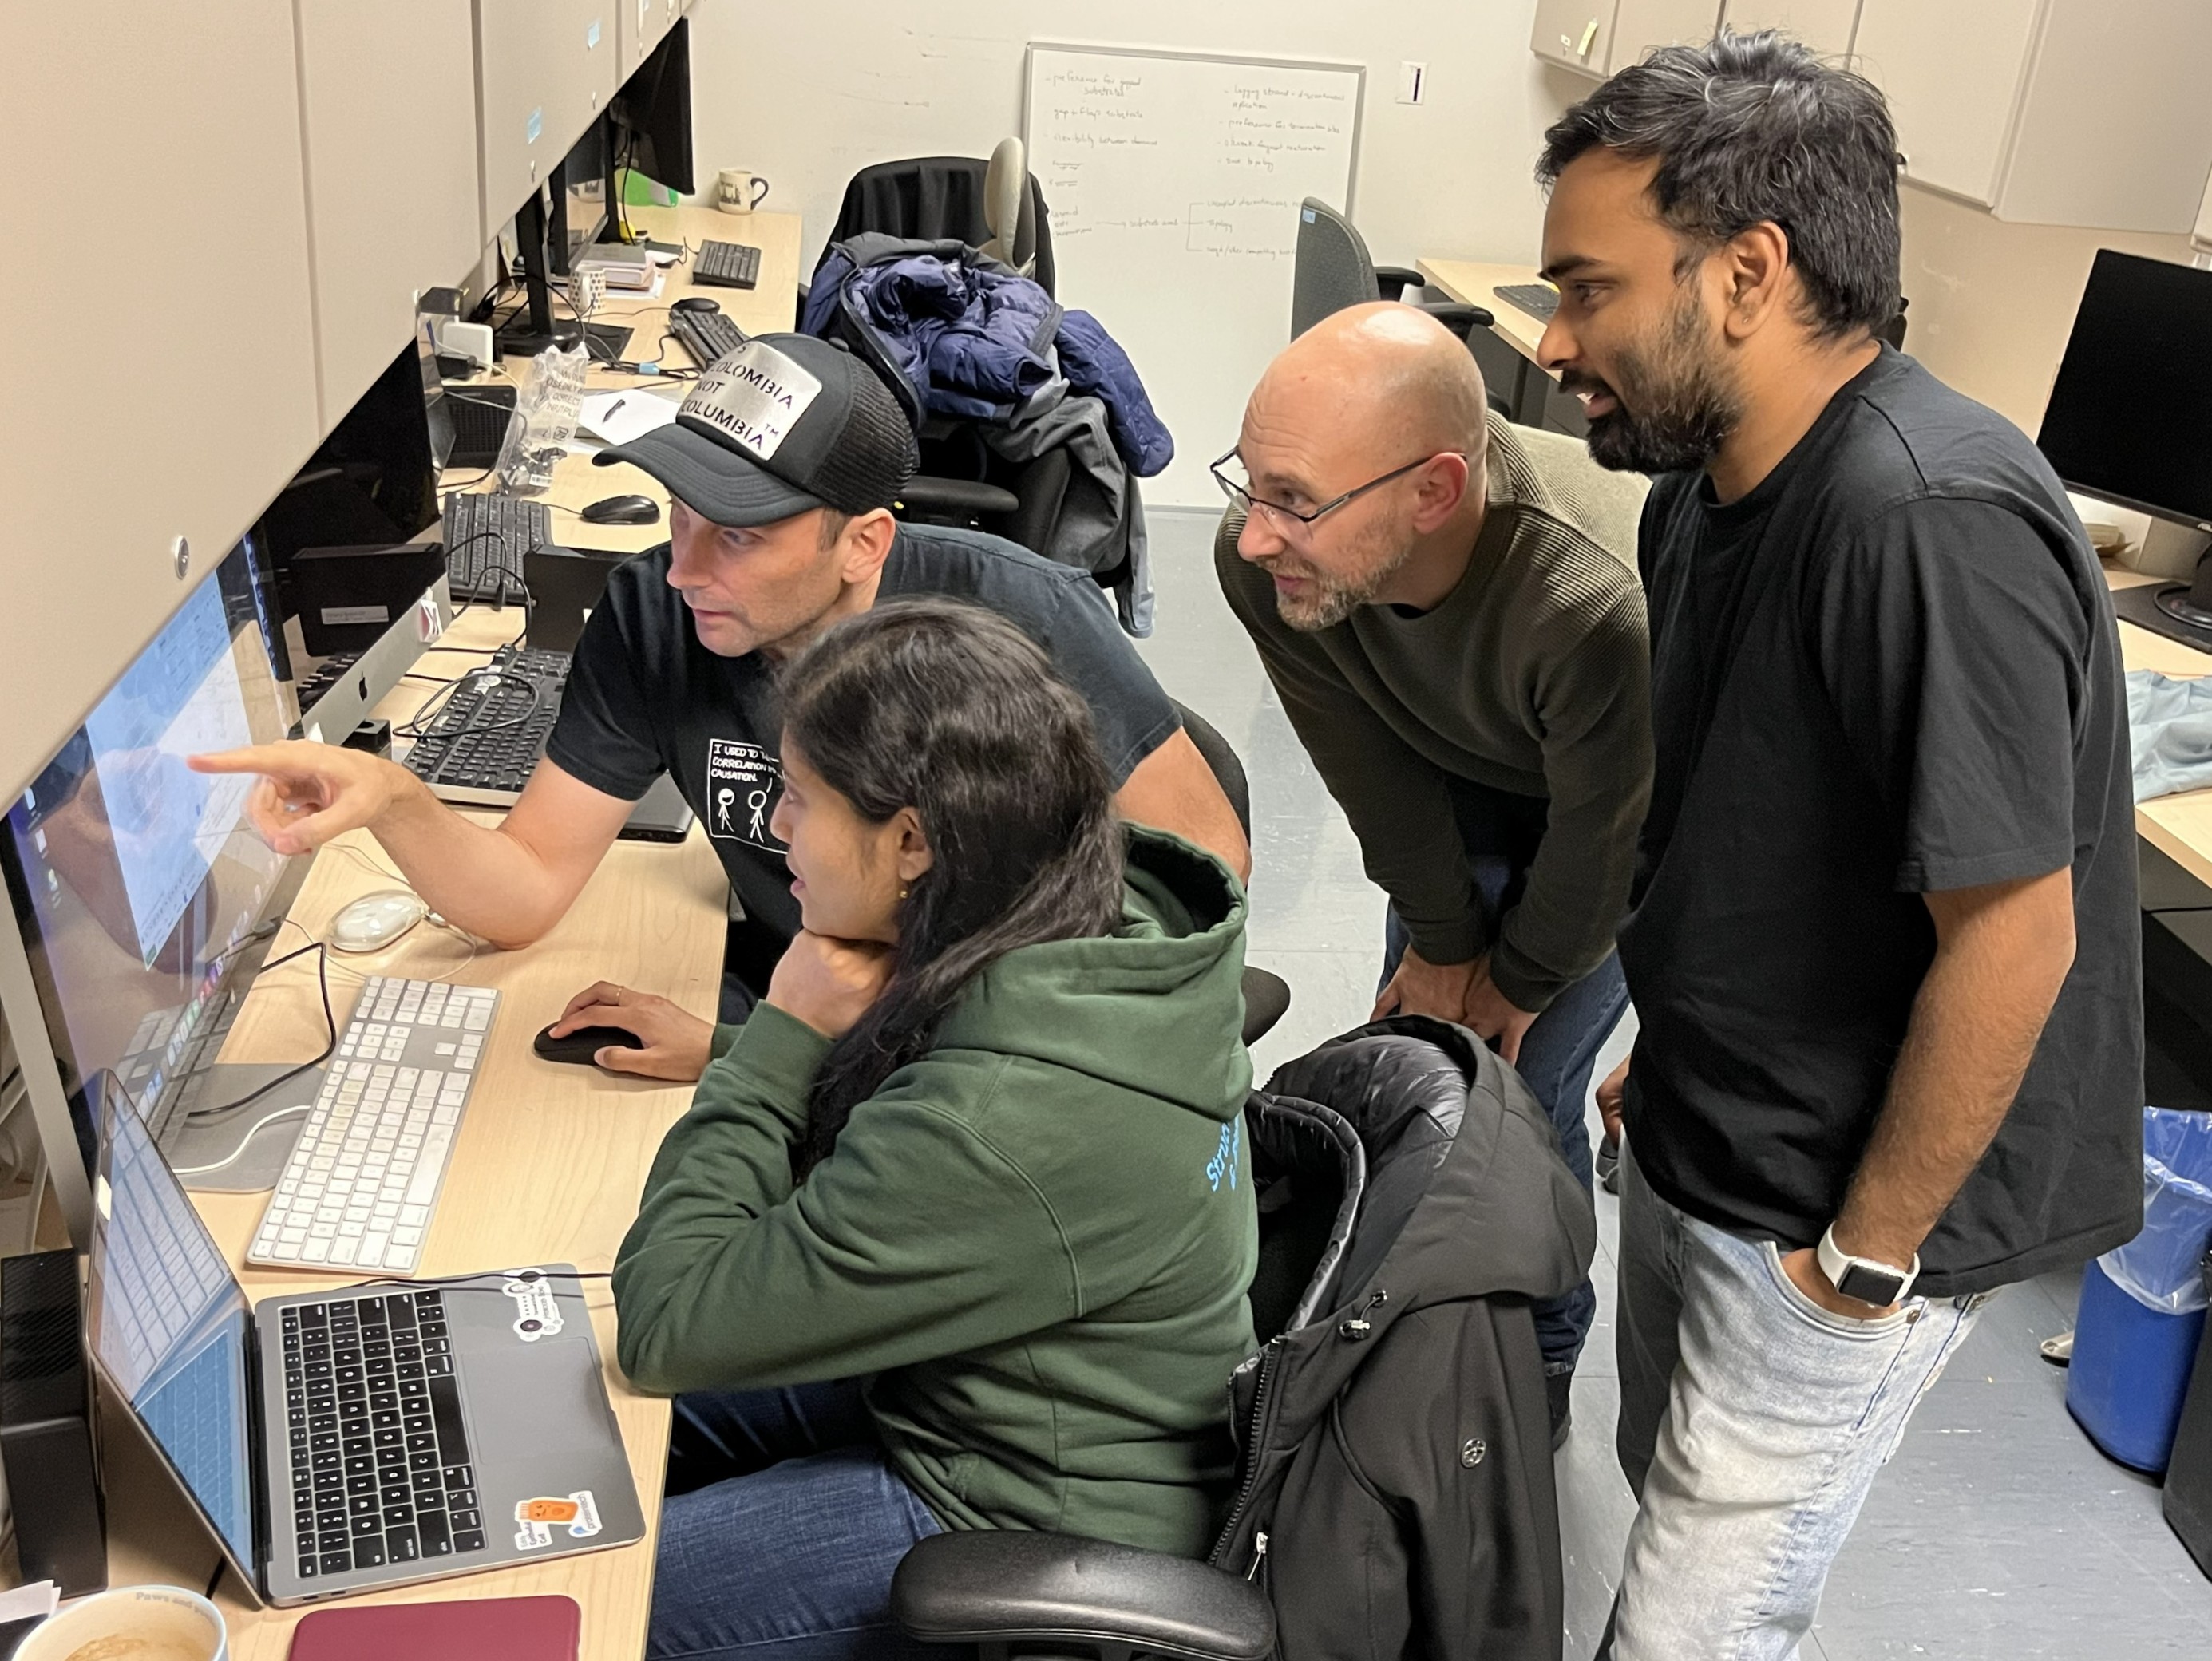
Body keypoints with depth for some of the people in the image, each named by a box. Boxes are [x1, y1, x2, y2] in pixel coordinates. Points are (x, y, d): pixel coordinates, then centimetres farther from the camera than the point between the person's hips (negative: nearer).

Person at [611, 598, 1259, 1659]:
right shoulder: (1115, 923, -12)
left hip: (1024, 1530, -8)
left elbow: (666, 1326, -26)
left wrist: (779, 1040, -23)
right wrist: (753, 1055, -3)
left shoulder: (1003, 1131, -39)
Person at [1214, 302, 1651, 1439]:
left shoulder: (1598, 614, -47)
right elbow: (1376, 777, -14)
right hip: (1461, 782, 5)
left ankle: (1538, 1364, 26)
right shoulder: (1261, 561, -31)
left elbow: (1601, 843, -26)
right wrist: (1442, 941, -3)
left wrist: (1520, 982, -9)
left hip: (1636, 801, -4)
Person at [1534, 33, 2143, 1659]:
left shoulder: (1931, 525, -30)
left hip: (1842, 1212, -8)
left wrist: (1864, 1263, -18)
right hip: (1701, 1148, 9)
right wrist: (1674, 1048, 13)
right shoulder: (1711, 481, 0)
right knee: (1673, 1493, 27)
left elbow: (2011, 941, -28)